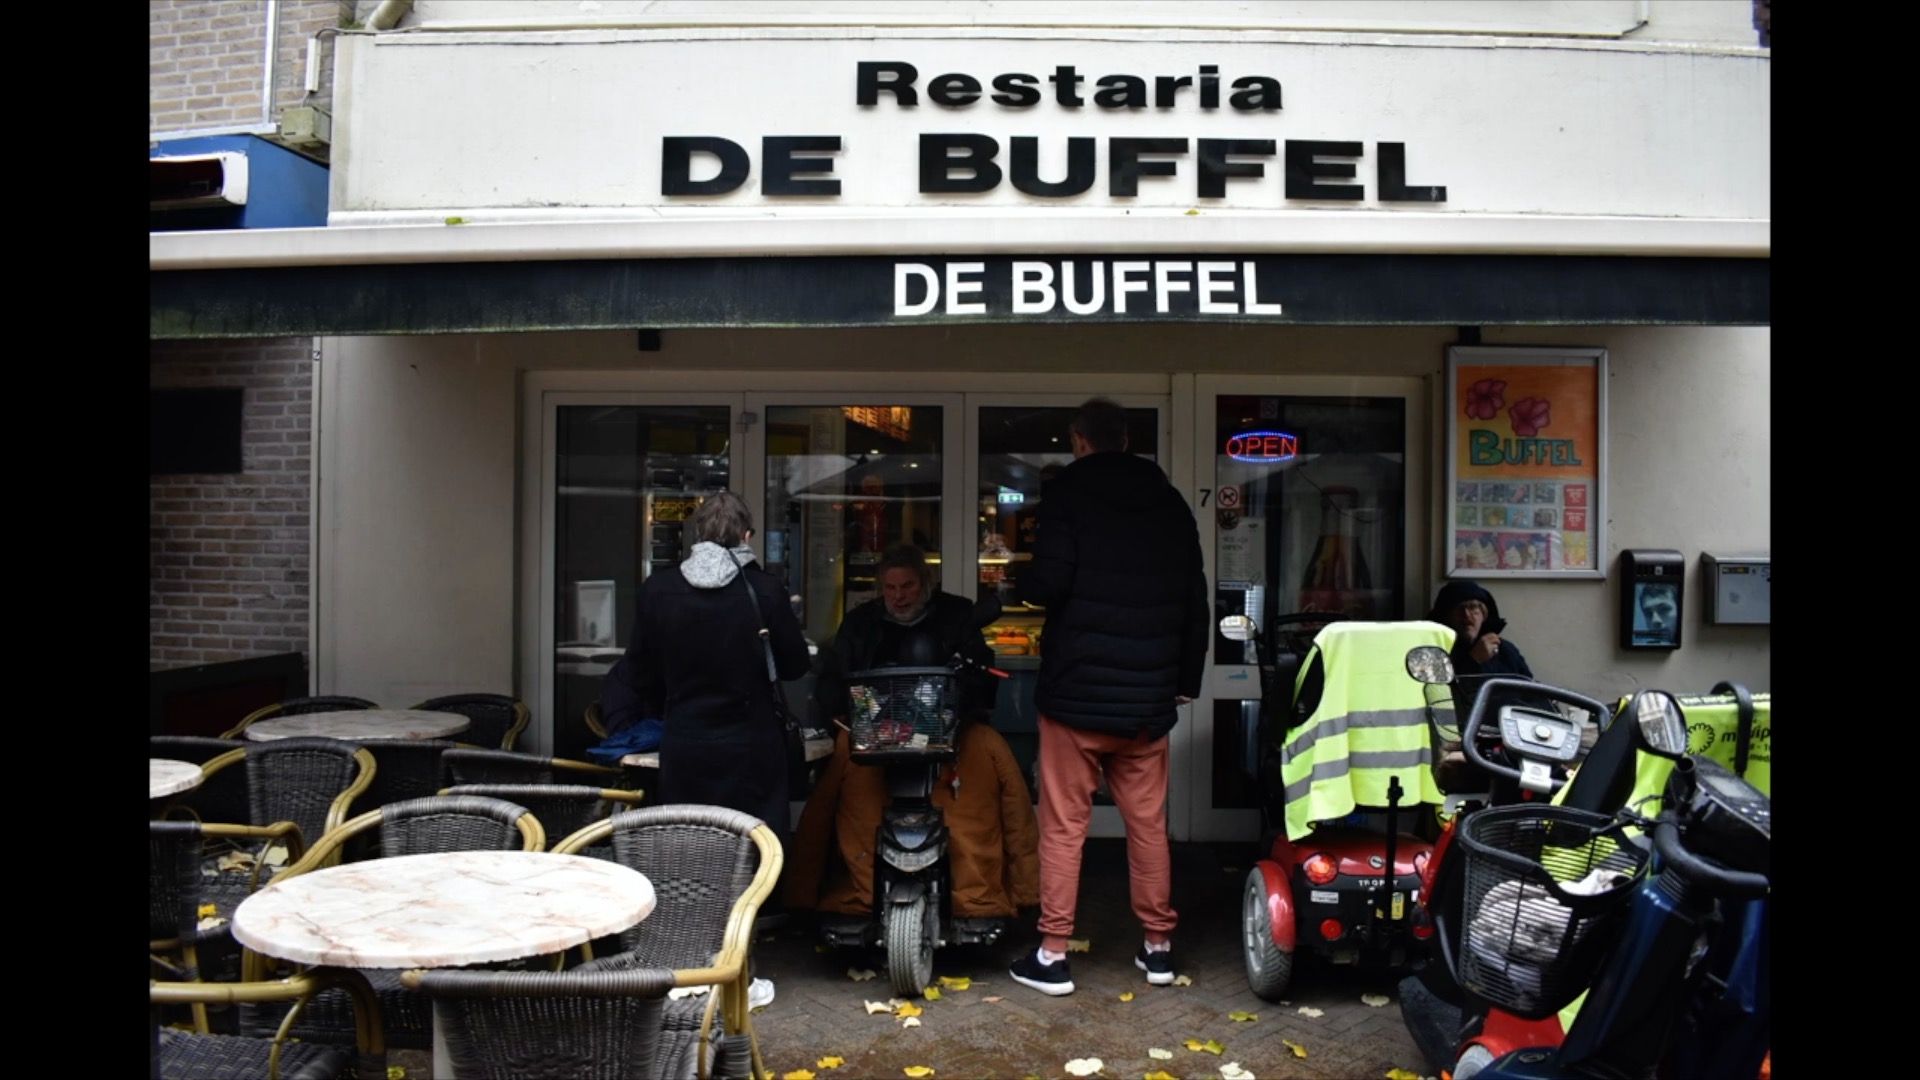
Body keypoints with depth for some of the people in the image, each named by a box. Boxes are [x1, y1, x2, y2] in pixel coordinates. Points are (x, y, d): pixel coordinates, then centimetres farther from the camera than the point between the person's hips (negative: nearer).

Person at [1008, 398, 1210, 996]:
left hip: (1077, 689, -4)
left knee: (1064, 825, 4)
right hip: (1148, 696, 4)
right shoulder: (1171, 502, 9)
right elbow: (1196, 601, 11)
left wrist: (1020, 584, 5)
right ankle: (1158, 947, 23)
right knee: (1148, 822, 13)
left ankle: (1052, 956, 9)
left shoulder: (1066, 492, -6)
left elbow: (1050, 582, -17)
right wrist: (1187, 678, 18)